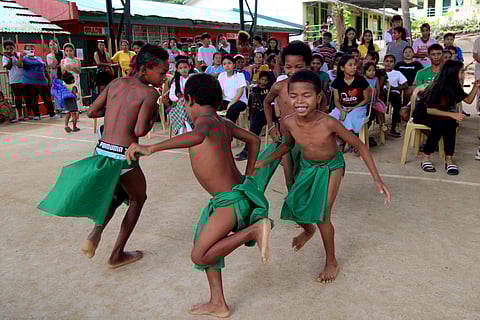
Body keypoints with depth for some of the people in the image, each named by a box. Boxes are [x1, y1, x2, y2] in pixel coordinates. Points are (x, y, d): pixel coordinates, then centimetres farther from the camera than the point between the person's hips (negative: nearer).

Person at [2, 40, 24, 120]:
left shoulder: (19, 54, 8)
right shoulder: (5, 57, 4)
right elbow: (8, 67, -7)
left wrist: (16, 56, -12)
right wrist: (10, 58, -14)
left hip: (24, 78, 1)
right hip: (14, 80, -1)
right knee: (17, 97, 2)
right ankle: (19, 115, 6)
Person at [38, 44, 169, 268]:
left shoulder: (117, 83, 8)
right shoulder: (150, 94, -10)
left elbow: (92, 112, 11)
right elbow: (140, 131, -18)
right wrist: (153, 116, 1)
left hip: (101, 151, 6)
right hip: (123, 156, -6)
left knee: (119, 194, 31)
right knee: (138, 199, 20)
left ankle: (95, 233, 10)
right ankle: (117, 255, 25)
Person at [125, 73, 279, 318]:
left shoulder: (205, 120, -17)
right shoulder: (222, 123, 10)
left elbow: (197, 136, -43)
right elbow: (253, 139, 24)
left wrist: (150, 148, -43)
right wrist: (248, 176, 25)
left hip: (232, 200, -10)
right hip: (238, 191, 10)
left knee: (199, 256, -6)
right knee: (204, 244, 19)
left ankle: (254, 230, -9)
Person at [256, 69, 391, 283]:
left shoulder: (328, 123, -34)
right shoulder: (289, 122, -23)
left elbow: (359, 145, -21)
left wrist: (377, 179, -23)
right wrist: (266, 161, -6)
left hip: (330, 167, -4)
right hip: (307, 167, 4)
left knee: (322, 217, -9)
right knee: (293, 206, 4)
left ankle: (331, 262, 17)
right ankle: (308, 230, 43)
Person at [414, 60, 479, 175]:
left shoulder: (455, 87, -3)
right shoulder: (438, 87, -24)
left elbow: (469, 100, 7)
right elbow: (429, 110, -28)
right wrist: (452, 114, -33)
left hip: (438, 114, 6)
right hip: (422, 114, -6)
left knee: (450, 123, -27)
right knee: (440, 123, -34)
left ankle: (449, 158, -23)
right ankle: (425, 157, -24)